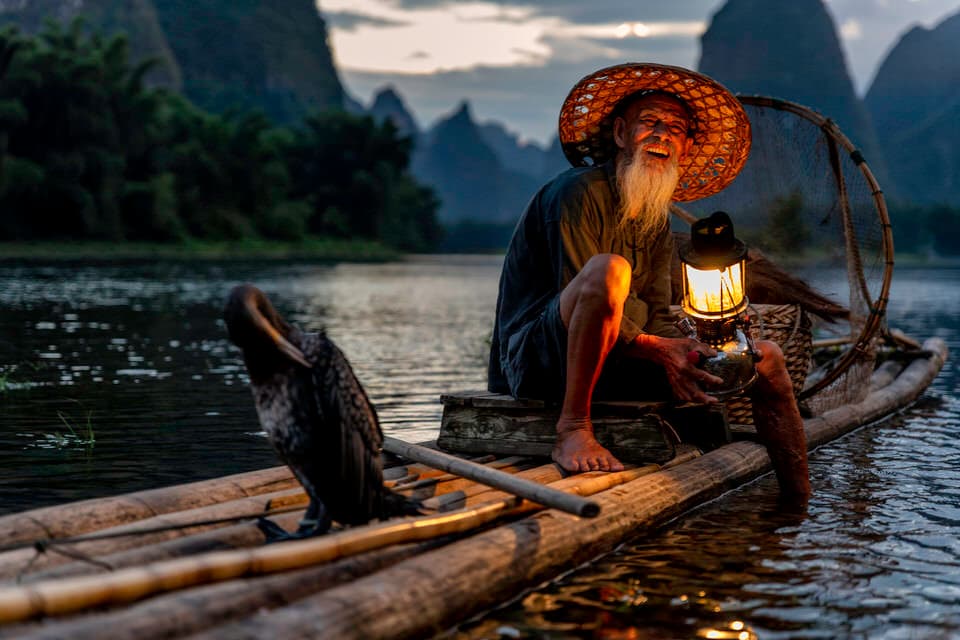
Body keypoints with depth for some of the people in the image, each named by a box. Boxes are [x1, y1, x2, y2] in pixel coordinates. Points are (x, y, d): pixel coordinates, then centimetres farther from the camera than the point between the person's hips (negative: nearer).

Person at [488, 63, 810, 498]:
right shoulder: (580, 191, -11)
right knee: (608, 268, -38)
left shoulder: (658, 224, 15)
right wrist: (657, 348, -20)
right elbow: (577, 294, -18)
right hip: (541, 360, -8)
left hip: (615, 365, 8)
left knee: (765, 357, 5)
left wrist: (684, 352, -14)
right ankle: (573, 429, -29)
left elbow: (657, 319, 8)